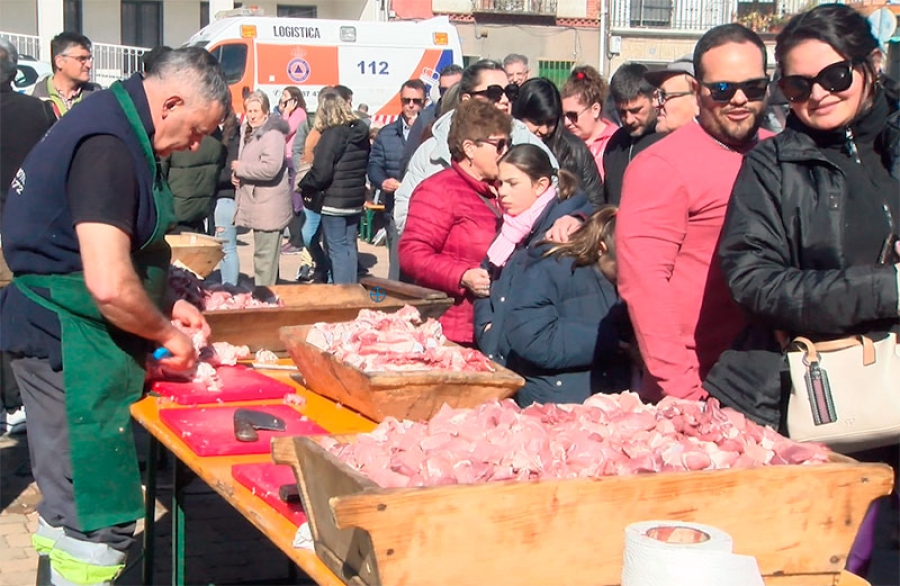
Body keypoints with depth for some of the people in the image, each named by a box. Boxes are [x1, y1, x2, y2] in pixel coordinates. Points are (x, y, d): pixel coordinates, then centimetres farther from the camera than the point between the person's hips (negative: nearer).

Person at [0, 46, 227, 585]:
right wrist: (167, 333, -13)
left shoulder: (117, 125, 11)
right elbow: (110, 286, -30)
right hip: (71, 344, -11)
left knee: (72, 512, 19)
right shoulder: (109, 147, -22)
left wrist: (167, 304, 15)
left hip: (59, 339, 11)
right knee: (95, 528, -6)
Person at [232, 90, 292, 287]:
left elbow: (270, 168, -28)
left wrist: (240, 168, -16)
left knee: (265, 255, -8)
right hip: (257, 202, 10)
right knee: (263, 253, 18)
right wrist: (236, 175, 5)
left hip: (269, 205, -10)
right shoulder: (249, 132, 16)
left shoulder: (272, 134, -16)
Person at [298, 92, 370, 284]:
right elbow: (366, 165, 18)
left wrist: (304, 187, -4)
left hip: (334, 201, -8)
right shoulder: (360, 133, 8)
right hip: (355, 199, 8)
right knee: (349, 246, 14)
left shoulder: (332, 135, -17)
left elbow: (321, 173, -20)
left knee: (337, 249, -3)